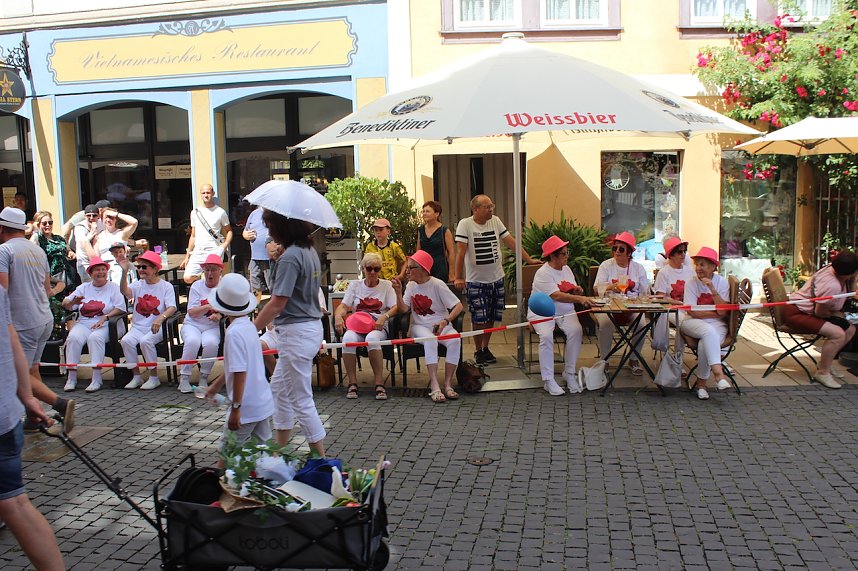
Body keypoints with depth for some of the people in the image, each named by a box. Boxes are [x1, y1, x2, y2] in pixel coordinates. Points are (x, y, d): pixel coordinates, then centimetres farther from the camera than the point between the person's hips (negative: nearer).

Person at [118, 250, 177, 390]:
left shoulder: (166, 286, 1)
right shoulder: (138, 285, 12)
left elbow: (172, 307, -12)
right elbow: (124, 291, -10)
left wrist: (160, 318, -32)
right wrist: (125, 272, -23)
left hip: (156, 328, -4)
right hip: (137, 326, 4)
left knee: (145, 341, -32)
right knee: (126, 340, -24)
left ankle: (154, 377, -17)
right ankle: (136, 376, -10)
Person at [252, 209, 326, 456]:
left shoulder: (290, 257, -19)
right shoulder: (309, 251, 9)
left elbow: (277, 304, -21)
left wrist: (249, 331, -16)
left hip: (297, 332, -10)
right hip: (311, 326, 10)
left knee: (301, 398, 0)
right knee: (279, 387, 23)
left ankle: (321, 458, 9)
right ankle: (281, 448, 34)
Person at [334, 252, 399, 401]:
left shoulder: (386, 286, 13)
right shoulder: (355, 285, 18)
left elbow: (396, 307, 2)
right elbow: (343, 306, 9)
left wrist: (384, 316, -19)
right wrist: (338, 316, -15)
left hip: (378, 327, -1)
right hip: (356, 326, 2)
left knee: (372, 338, -39)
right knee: (348, 338, -35)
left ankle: (379, 383, -34)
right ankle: (352, 383, -28)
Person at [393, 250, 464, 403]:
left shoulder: (437, 285, -7)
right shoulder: (411, 285, 7)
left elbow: (459, 306, -12)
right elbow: (403, 309, -3)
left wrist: (445, 321, -28)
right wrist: (398, 292, -18)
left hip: (441, 326, -1)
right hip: (419, 327, 1)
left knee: (455, 340, -33)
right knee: (430, 340, -34)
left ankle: (447, 383, -25)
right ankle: (434, 386, -37)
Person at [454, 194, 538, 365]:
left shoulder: (496, 221, 2)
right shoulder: (465, 224, -11)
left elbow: (511, 242, 4)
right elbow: (461, 252, -13)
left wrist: (529, 259, -1)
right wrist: (458, 277, -15)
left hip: (496, 279, 4)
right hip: (475, 281, -4)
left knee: (491, 318, 12)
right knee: (478, 319, 0)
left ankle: (486, 348, 29)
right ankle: (478, 351, 18)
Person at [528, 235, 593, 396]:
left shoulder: (566, 269, 11)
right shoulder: (543, 273, -14)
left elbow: (573, 292, 23)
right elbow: (557, 296, -28)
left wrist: (577, 290, -3)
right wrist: (580, 299, -39)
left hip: (566, 312, 5)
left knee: (576, 330, -25)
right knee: (546, 336, -33)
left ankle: (570, 373, -13)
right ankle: (548, 380, -24)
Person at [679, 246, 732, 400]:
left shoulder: (721, 282, 1)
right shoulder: (691, 283, -1)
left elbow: (723, 312, -10)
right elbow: (692, 312, -10)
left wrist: (713, 290, -18)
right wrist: (716, 313, -10)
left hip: (716, 324, 1)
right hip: (693, 323, -1)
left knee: (705, 343, -30)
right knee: (708, 331, -35)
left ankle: (701, 381, -13)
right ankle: (718, 372, -43)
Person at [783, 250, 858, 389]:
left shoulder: (833, 268, -5)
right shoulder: (832, 286, -32)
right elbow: (820, 312, -19)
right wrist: (836, 315, -4)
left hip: (810, 311, 11)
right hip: (797, 313, -11)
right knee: (838, 333, -28)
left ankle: (825, 363, 19)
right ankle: (822, 372, -13)